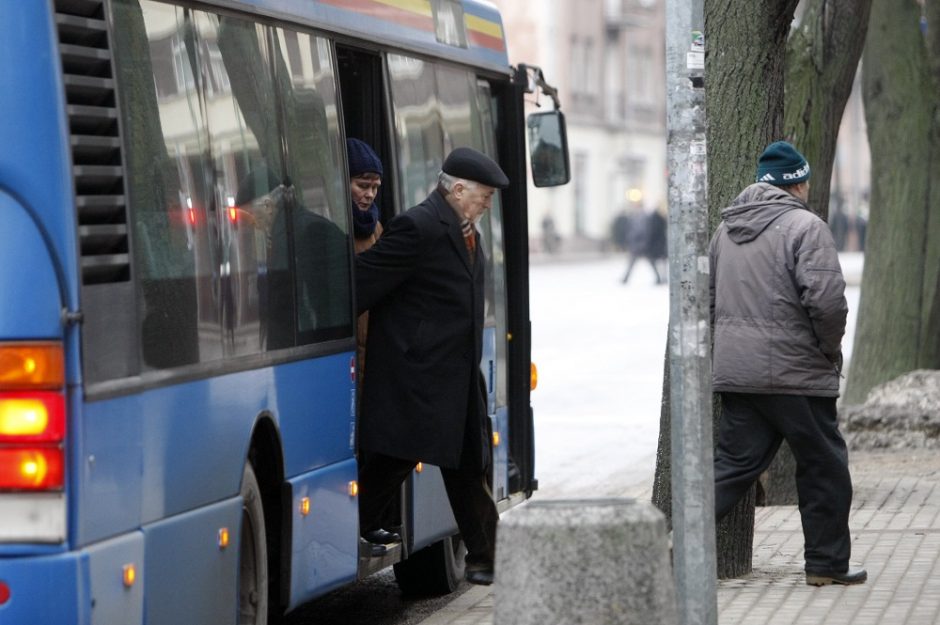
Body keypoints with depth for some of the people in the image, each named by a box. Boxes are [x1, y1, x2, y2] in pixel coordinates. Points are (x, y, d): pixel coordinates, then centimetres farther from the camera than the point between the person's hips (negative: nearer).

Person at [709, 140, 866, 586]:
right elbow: (827, 299, -21)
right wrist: (830, 349, -5)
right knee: (824, 466, 8)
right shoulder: (804, 226, -12)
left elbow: (707, 296, 18)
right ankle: (827, 563, 14)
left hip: (733, 370, 7)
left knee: (734, 462, 10)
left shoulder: (727, 228, 13)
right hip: (794, 373, -6)